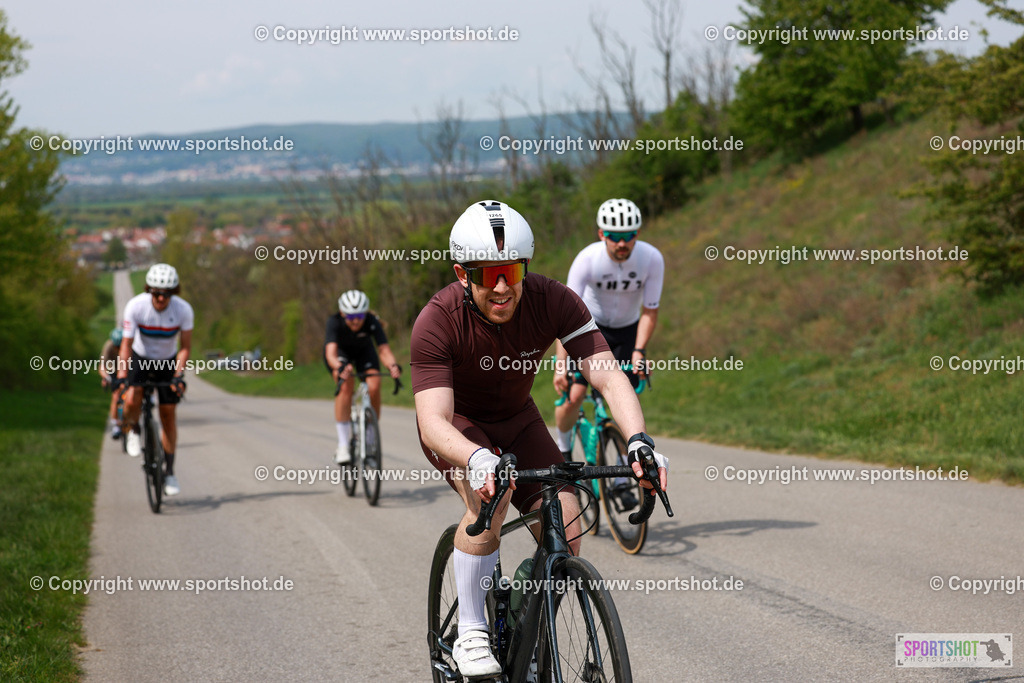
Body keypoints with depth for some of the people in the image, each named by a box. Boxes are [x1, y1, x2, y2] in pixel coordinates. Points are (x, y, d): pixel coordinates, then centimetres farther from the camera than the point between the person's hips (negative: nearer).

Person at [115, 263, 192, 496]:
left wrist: (178, 375, -27)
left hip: (167, 362, 1)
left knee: (168, 415, 0)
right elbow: (126, 344, -23)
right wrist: (121, 376, -32)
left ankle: (169, 472, 12)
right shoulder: (136, 306, -27)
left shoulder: (183, 310, -24)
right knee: (132, 400, -27)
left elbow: (185, 347, -15)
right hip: (140, 359, -1)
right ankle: (132, 430, 8)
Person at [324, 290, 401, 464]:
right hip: (340, 351, -2)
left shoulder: (372, 322, -33)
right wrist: (340, 368, -69)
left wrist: (393, 365, -63)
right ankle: (343, 444, -26)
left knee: (374, 387, -23)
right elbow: (331, 353, -48)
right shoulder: (334, 322, -36)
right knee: (346, 384, -30)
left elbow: (384, 350, -41)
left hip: (363, 350, 2)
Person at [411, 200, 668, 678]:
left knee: (565, 530, -15)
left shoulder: (552, 301, -25)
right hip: (456, 425, -3)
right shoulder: (437, 321, -31)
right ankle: (471, 635, -19)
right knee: (489, 498, -35)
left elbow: (607, 375, -30)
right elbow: (433, 421, -39)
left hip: (516, 420, 3)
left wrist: (639, 440, -48)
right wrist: (479, 459, -61)